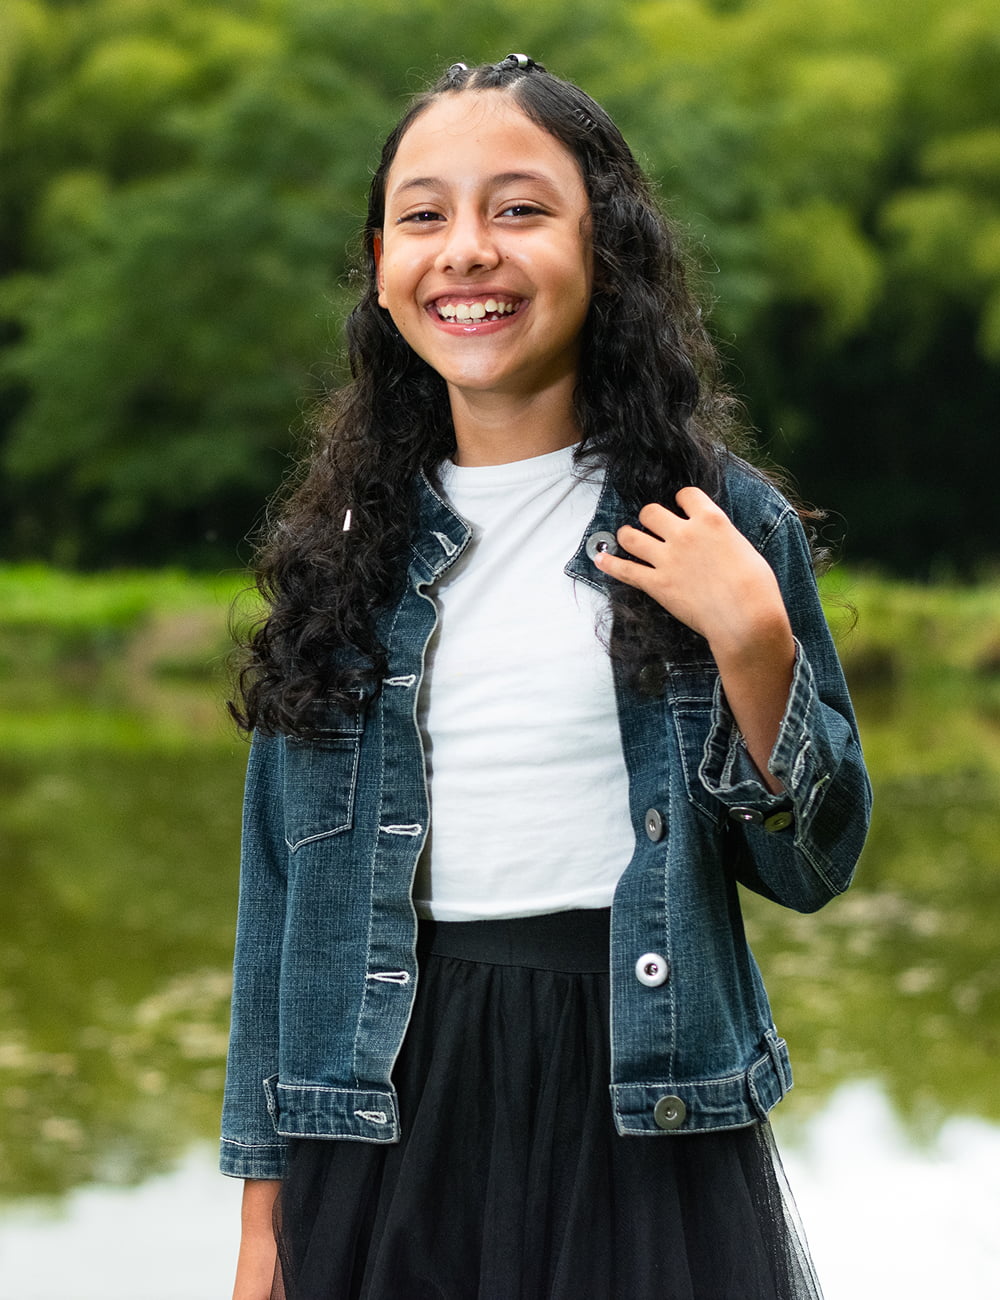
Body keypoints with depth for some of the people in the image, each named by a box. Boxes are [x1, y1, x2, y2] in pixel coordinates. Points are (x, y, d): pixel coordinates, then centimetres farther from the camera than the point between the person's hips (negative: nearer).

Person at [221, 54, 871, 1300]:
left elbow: (810, 865, 2)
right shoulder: (344, 543, 4)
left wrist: (751, 643, -14)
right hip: (386, 1112, 2)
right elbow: (283, 881, 7)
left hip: (644, 1109, -2)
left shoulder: (723, 523, -1)